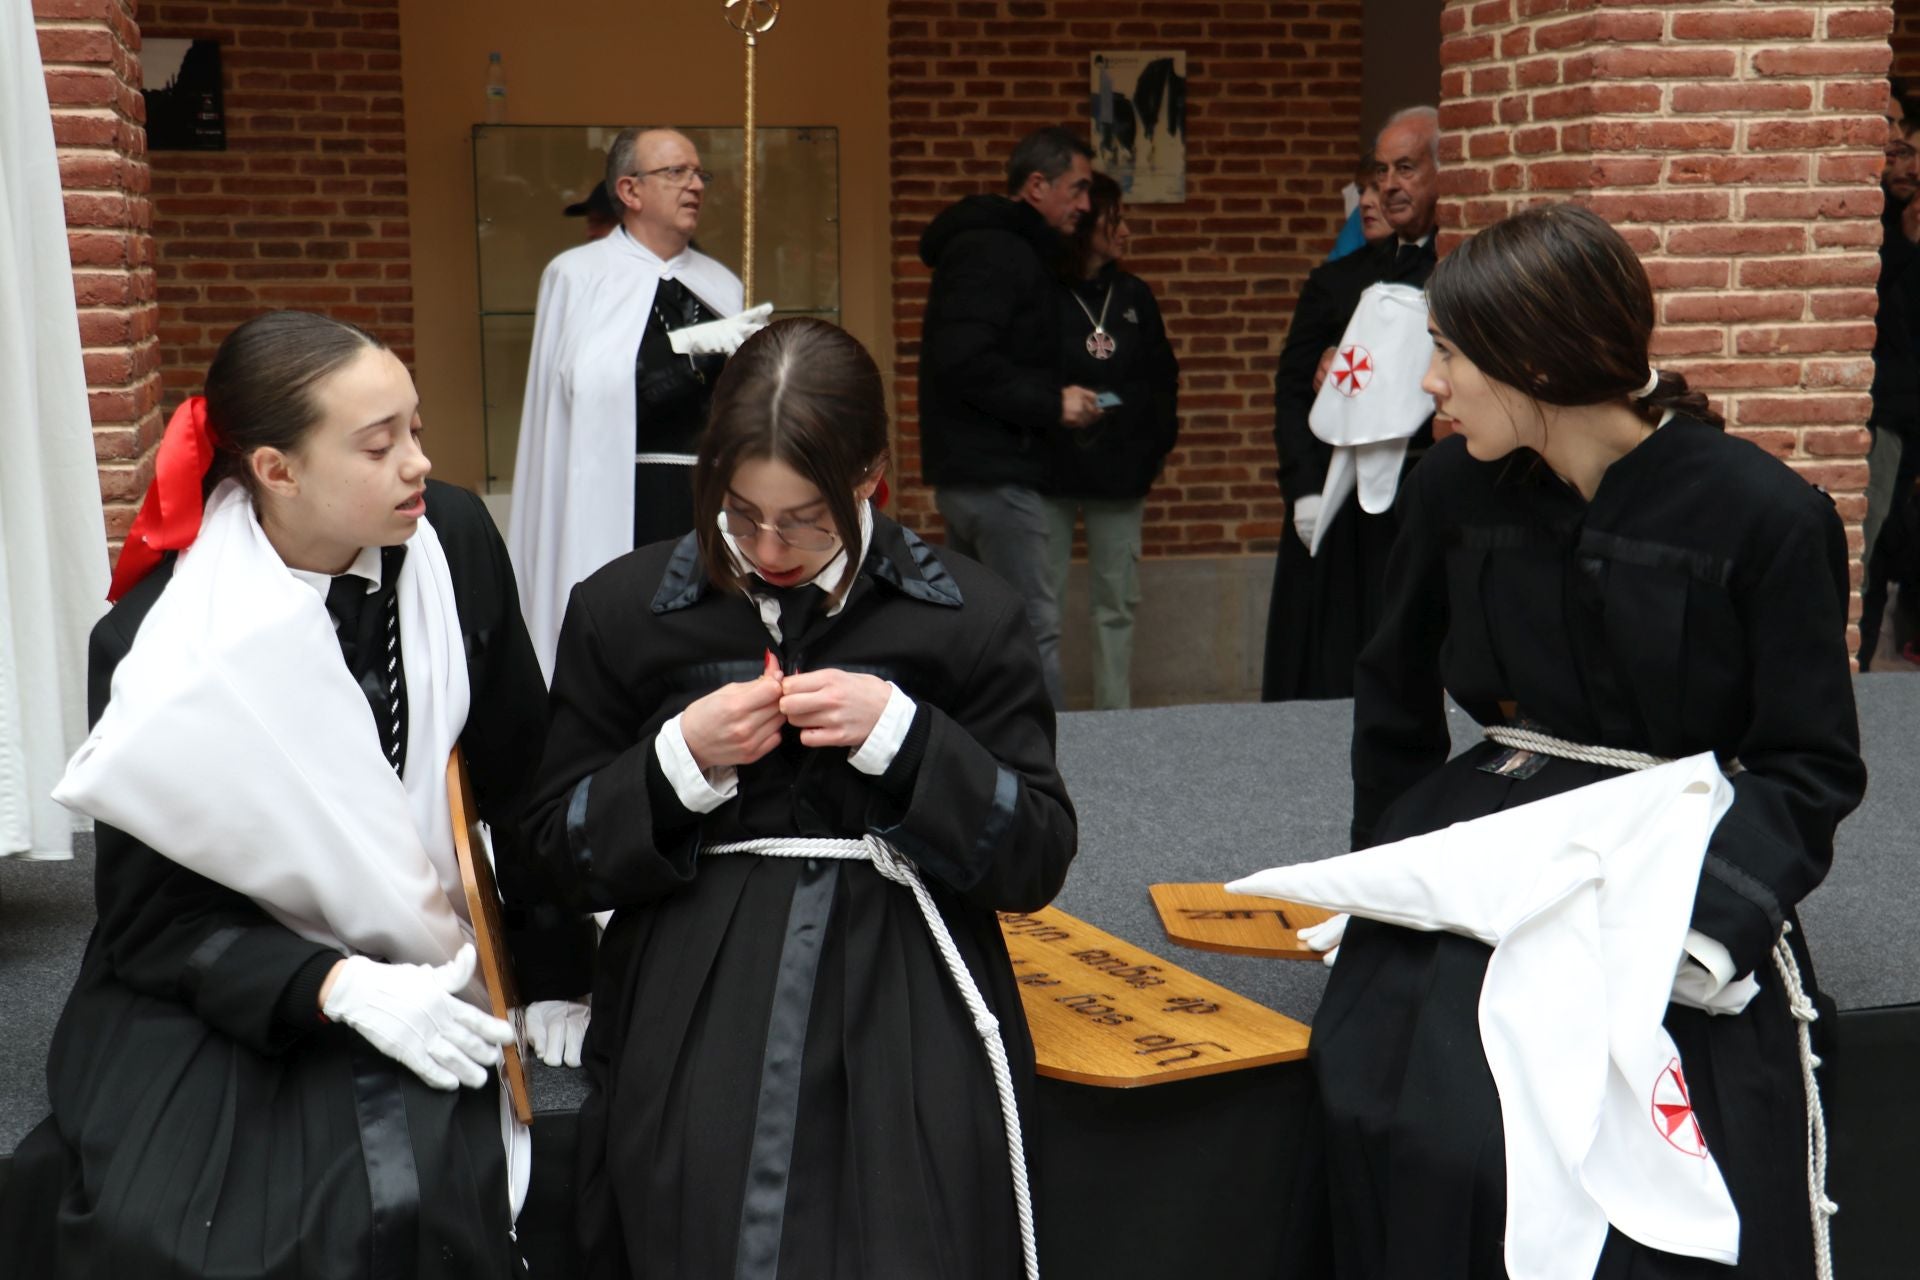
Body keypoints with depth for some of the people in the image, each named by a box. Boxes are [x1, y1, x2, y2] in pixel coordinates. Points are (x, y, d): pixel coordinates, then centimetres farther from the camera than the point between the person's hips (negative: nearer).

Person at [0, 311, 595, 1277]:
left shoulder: (451, 543, -8)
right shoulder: (157, 643, -16)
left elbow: (519, 776, 3)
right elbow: (150, 917, -11)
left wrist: (557, 973, 8)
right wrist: (341, 988, -25)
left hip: (407, 979, 2)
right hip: (201, 1001, -1)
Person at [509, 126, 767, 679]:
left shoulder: (722, 285, 16)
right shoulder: (576, 276, 2)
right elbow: (595, 390, -10)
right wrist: (700, 361, -14)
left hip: (716, 503, 4)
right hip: (619, 508, -4)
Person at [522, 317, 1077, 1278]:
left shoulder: (966, 617, 0)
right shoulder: (623, 610, 4)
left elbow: (1037, 861, -1)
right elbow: (562, 852, 7)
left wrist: (902, 737, -15)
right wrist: (680, 760, -11)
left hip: (903, 1047, -1)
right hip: (691, 1049, 1)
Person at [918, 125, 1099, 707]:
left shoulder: (985, 244, 19)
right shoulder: (996, 252, -13)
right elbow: (963, 360, -24)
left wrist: (1055, 395, 8)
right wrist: (1051, 403, -17)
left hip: (965, 469, 11)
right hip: (994, 473, -11)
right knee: (1035, 626, -9)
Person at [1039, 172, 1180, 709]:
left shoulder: (1134, 296, 11)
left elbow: (1163, 379, 12)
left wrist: (1155, 445, 2)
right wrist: (1057, 407, -16)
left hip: (1120, 469, 5)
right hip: (1051, 470, -4)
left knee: (1117, 602, 7)